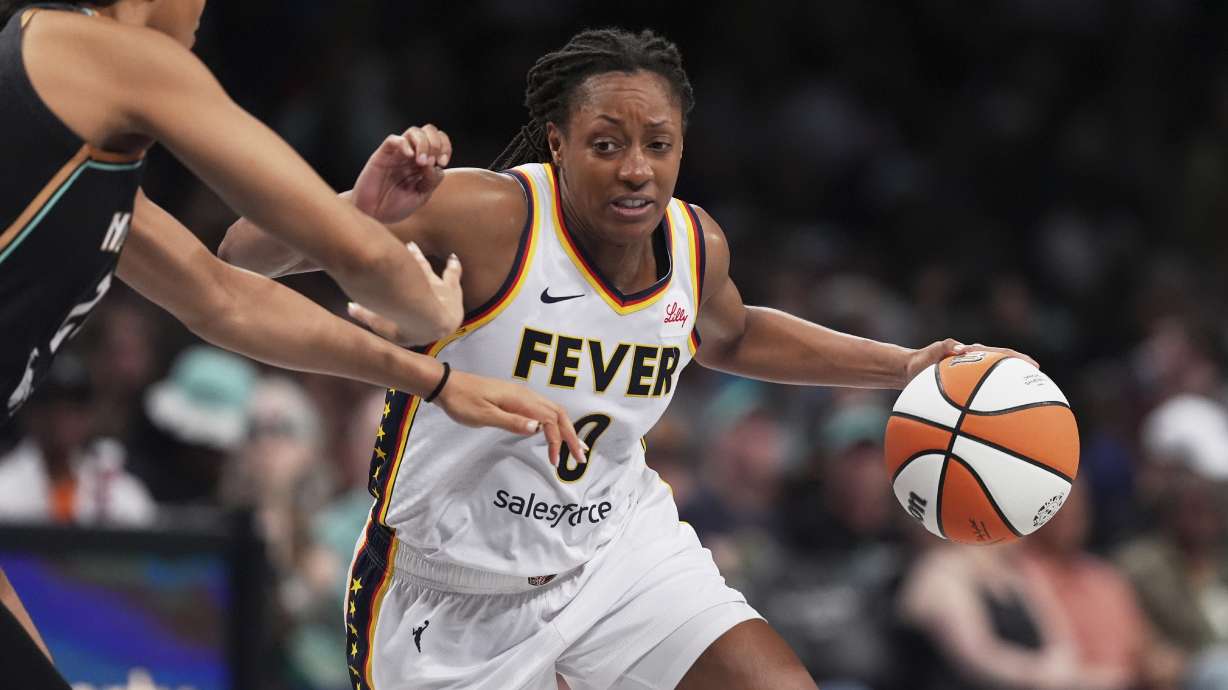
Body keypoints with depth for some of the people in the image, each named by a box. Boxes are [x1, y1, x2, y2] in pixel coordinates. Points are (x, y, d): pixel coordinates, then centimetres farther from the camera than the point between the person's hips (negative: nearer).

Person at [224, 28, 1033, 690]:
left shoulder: (695, 243, -4)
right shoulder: (486, 217, -24)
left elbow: (731, 337, 22)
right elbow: (245, 251, -25)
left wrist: (902, 368, 16)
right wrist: (359, 215, -45)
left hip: (619, 546, 5)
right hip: (458, 590, -4)